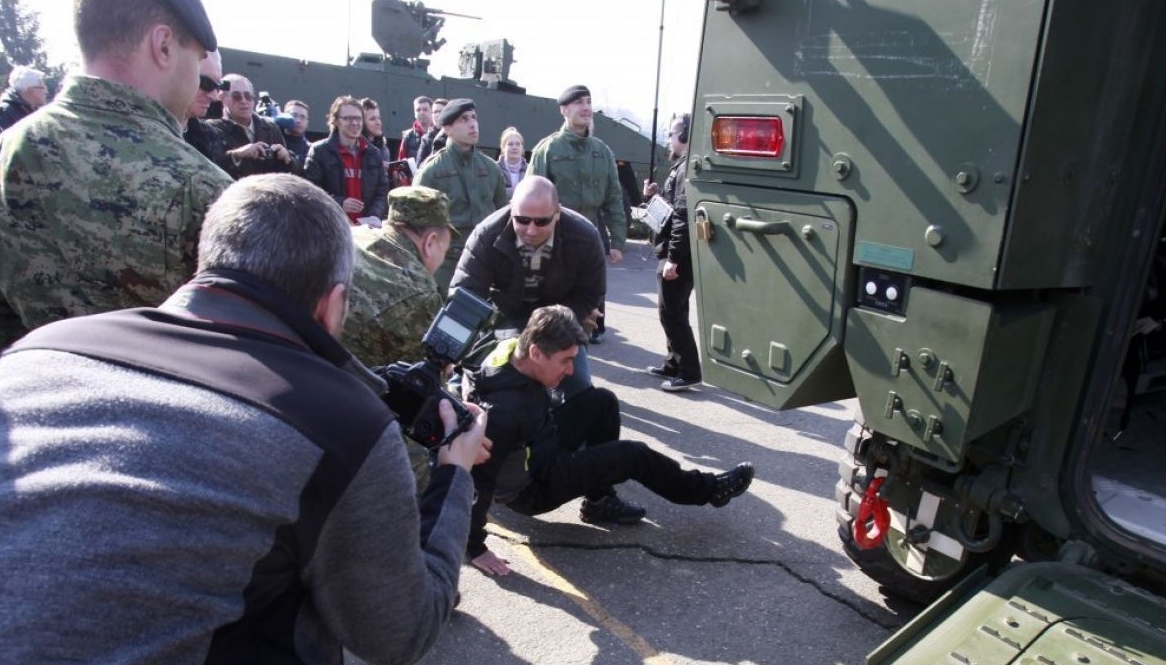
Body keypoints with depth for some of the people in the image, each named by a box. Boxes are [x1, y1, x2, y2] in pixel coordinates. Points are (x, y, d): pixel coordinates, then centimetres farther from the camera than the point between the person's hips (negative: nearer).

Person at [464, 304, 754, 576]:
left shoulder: (514, 359, -14)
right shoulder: (504, 409, -38)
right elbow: (478, 477, -33)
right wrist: (475, 548, -27)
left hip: (539, 449, 8)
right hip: (530, 488, -8)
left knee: (601, 402, 4)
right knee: (632, 455, -9)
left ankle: (599, 501, 13)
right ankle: (709, 489, 15)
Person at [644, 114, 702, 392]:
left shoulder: (688, 167, -15)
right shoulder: (683, 166, 18)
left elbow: (684, 216, -24)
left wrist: (672, 258, -26)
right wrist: (655, 195, 10)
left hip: (679, 255, -11)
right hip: (677, 253, 11)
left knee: (671, 313, -5)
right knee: (674, 311, 17)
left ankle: (689, 371, 2)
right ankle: (674, 363, 28)